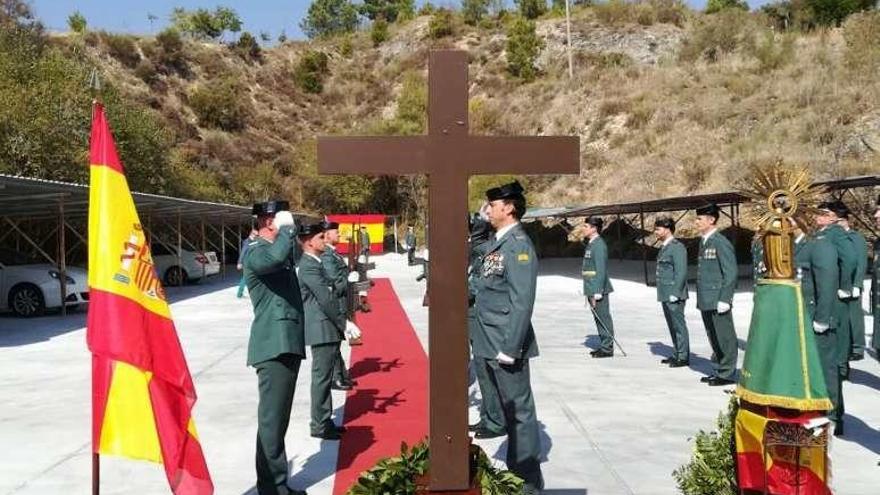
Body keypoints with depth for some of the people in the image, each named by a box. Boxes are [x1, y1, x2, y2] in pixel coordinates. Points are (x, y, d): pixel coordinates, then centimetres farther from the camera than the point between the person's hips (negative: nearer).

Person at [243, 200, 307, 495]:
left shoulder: (279, 250, 18)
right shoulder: (255, 252, -11)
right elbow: (276, 257, -33)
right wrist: (287, 228, -18)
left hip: (288, 343, 10)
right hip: (274, 346, -10)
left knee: (278, 418, 16)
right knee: (272, 419, -6)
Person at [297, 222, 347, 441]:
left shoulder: (315, 263, 15)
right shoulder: (309, 267, -17)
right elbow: (326, 299, -21)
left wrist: (341, 324, 11)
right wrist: (343, 324, -14)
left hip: (327, 328, 10)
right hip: (322, 329, -10)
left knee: (324, 376, 16)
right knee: (322, 377, -2)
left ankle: (324, 420, 27)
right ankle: (319, 425, 8)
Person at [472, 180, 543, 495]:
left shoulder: (519, 244, -16)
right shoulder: (497, 242, 12)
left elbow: (522, 302, -21)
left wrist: (510, 348, -22)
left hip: (506, 346, -9)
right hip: (489, 345, 9)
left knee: (519, 411, 4)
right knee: (507, 409, 18)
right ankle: (515, 469, 32)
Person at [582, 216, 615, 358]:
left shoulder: (599, 245, -15)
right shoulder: (590, 244, 15)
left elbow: (601, 270, -19)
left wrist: (597, 292, -21)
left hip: (598, 289, -10)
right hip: (591, 289, 10)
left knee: (603, 318, -2)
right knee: (598, 318, 14)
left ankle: (607, 348, 4)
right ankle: (603, 346, 22)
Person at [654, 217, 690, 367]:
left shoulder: (677, 247, -13)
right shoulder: (665, 247, 15)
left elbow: (681, 272, -18)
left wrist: (675, 293, -20)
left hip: (674, 295, -9)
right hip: (665, 295, 9)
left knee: (679, 325, -2)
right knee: (672, 326, 14)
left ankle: (683, 357, 5)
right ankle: (676, 354, 23)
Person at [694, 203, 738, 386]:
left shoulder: (721, 243, -12)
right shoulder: (703, 242, 14)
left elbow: (731, 273, -14)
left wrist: (724, 299, -17)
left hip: (718, 301, -9)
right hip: (705, 301, 9)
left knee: (724, 338, 1)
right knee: (713, 338, 15)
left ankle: (727, 373, 9)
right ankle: (718, 370, 25)